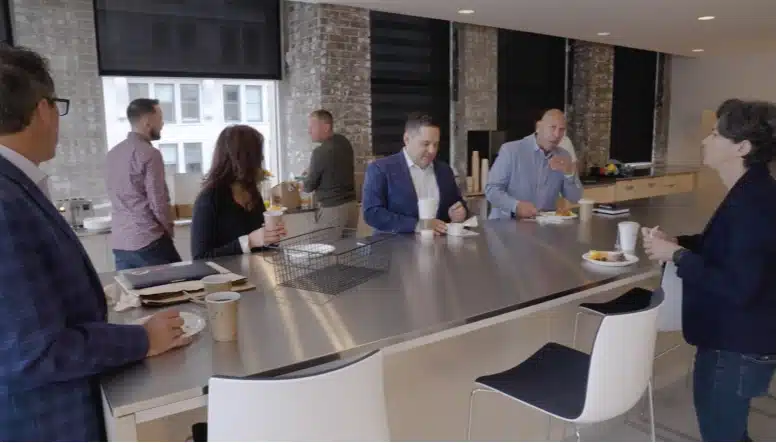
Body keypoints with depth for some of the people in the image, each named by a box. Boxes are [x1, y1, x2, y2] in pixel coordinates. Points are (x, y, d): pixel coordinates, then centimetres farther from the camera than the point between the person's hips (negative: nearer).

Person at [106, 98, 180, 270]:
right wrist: (169, 230, 3)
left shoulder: (113, 153, 11)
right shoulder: (149, 154, -13)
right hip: (148, 241, -7)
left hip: (119, 241, 8)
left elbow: (117, 197, 15)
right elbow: (158, 202, -14)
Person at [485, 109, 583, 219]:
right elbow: (491, 189, -11)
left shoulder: (564, 156, 8)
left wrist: (569, 173, -10)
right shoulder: (511, 149, -7)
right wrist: (516, 206, -27)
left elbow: (574, 198, 7)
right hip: (508, 222, -3)